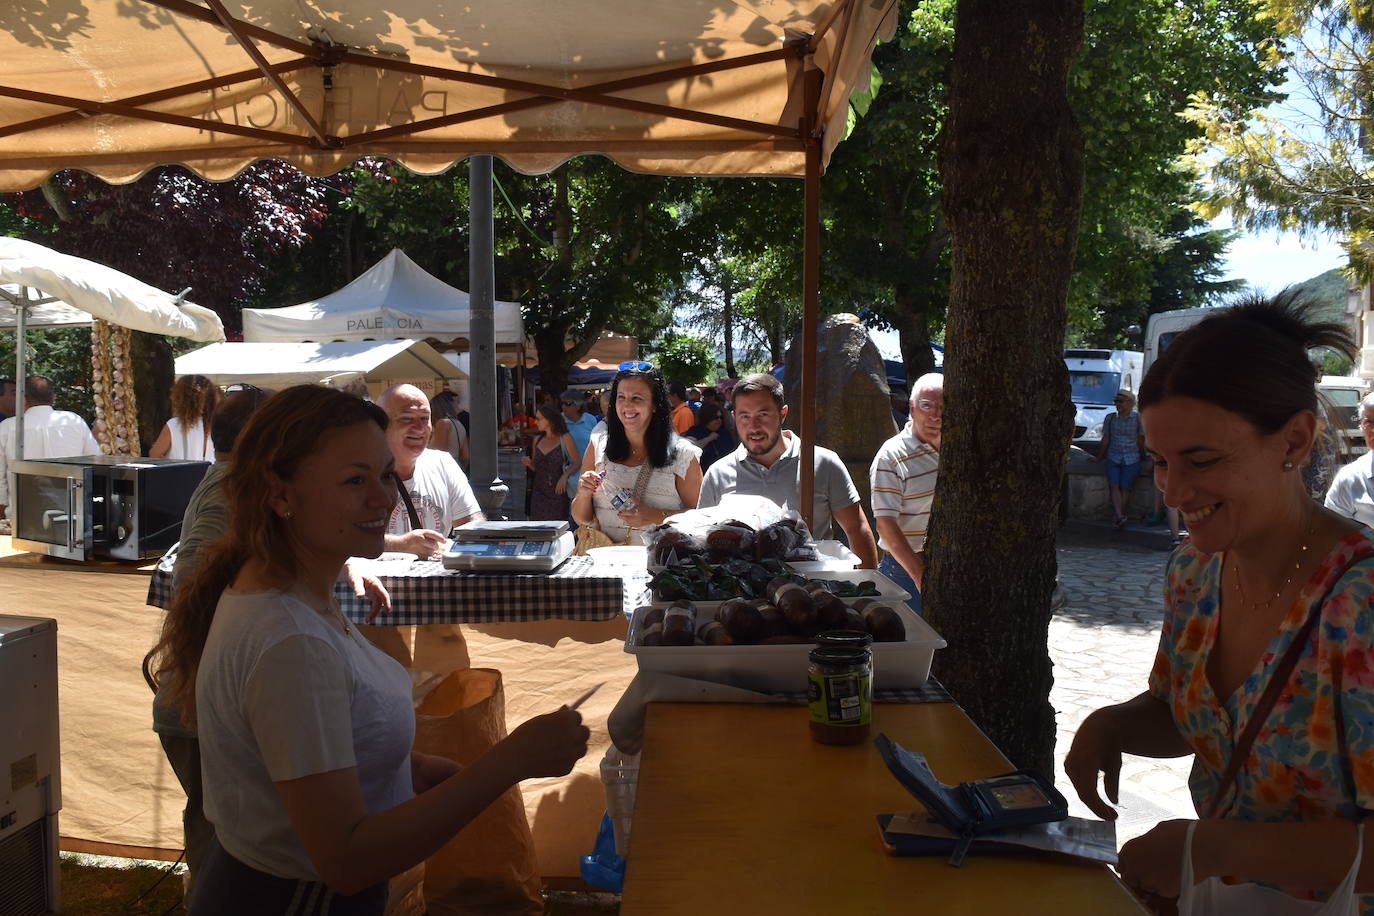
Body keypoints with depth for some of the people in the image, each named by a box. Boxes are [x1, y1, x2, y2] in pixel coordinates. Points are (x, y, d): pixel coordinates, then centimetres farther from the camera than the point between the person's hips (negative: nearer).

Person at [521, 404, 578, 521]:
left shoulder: (564, 438, -2)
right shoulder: (537, 441, 12)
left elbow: (576, 463, -5)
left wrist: (565, 476, -20)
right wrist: (529, 463, 0)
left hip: (558, 491, -4)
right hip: (539, 493, 4)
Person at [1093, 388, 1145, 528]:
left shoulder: (1138, 419, -1)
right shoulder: (1110, 418, 7)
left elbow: (1141, 441, 5)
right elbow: (1105, 440, 14)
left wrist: (1140, 458, 11)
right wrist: (1099, 458, 19)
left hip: (1131, 460, -2)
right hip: (1113, 459, 2)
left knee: (1125, 488, -8)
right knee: (1114, 485, -15)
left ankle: (1115, 517, -1)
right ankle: (1120, 517, -25)